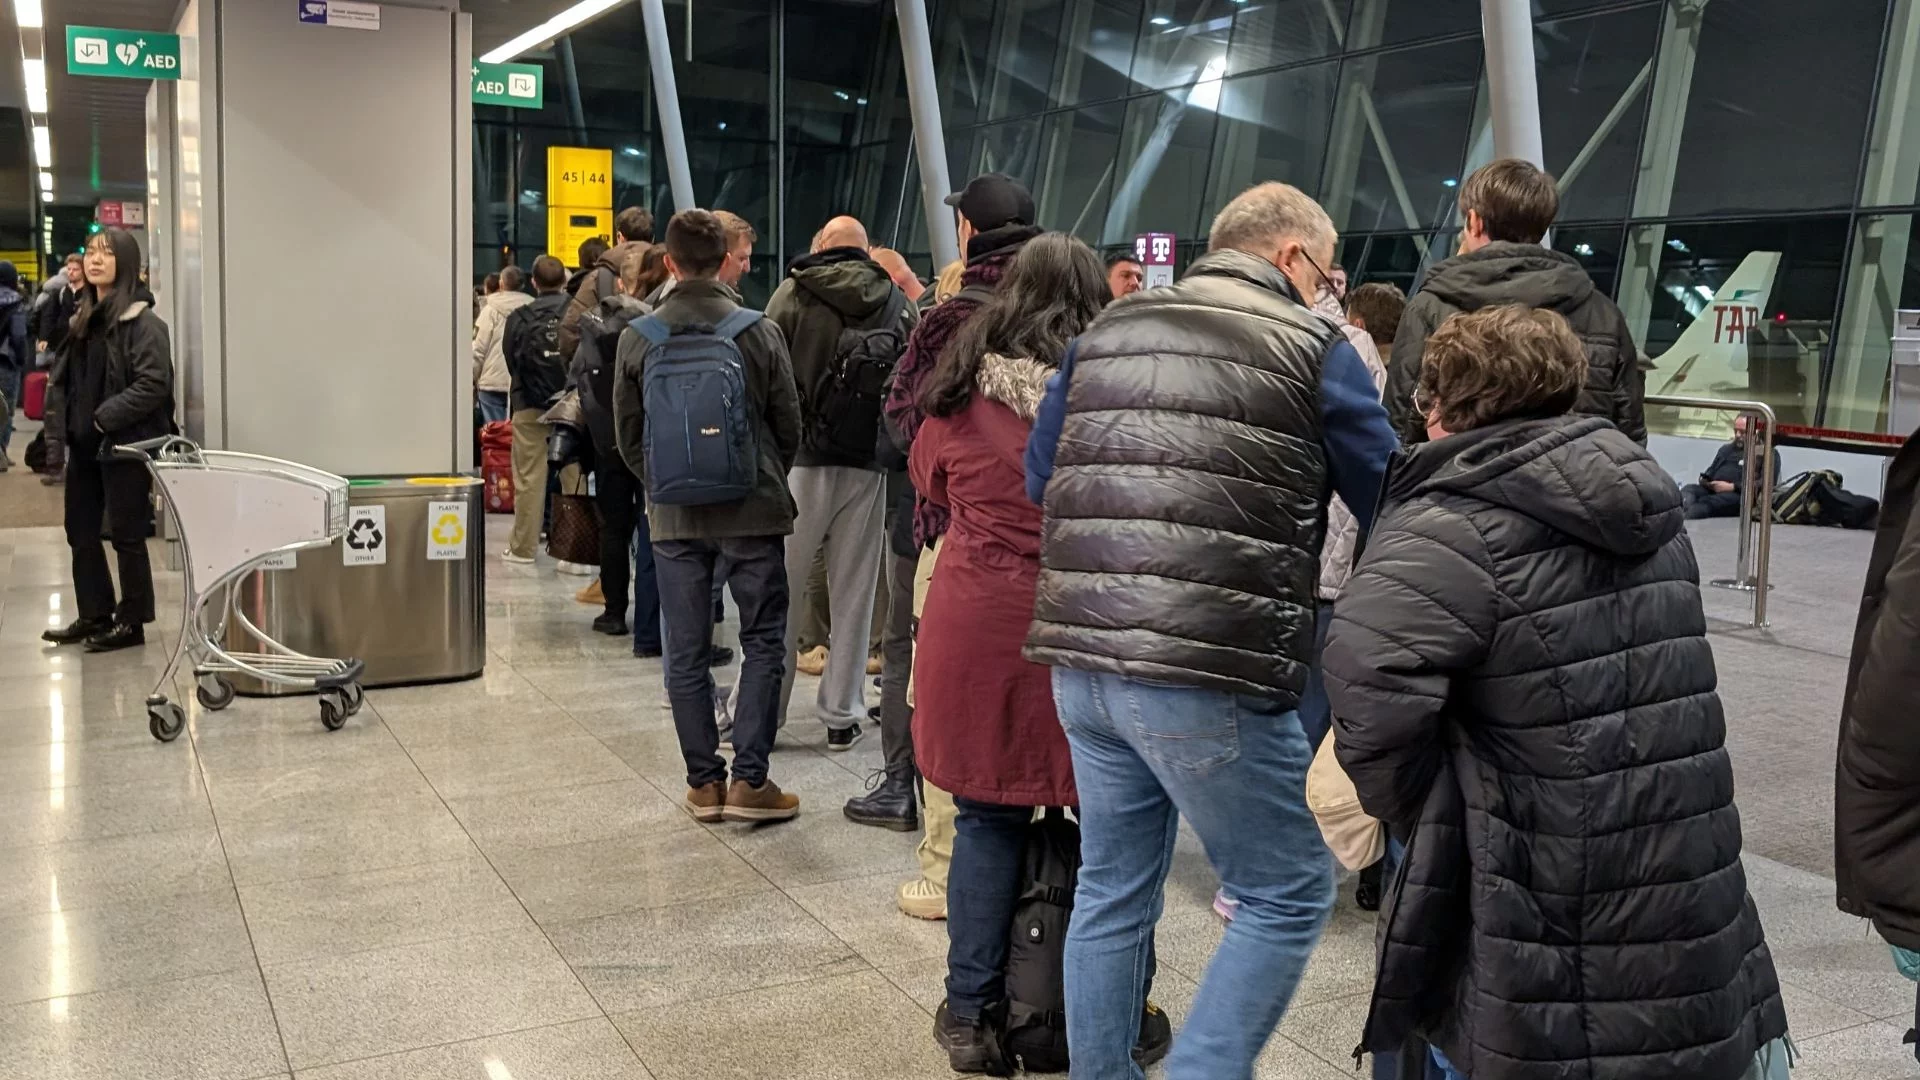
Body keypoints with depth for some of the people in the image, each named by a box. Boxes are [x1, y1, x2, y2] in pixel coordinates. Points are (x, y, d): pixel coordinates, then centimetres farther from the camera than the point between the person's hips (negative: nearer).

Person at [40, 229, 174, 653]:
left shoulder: (141, 321, -11)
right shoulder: (83, 318, 13)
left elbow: (153, 384, -20)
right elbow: (66, 376, 20)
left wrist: (104, 418, -17)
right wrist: (70, 425, 7)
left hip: (125, 444, -8)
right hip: (84, 444, 8)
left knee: (127, 536, 2)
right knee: (80, 532, 13)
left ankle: (131, 623, 13)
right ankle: (94, 616, 25)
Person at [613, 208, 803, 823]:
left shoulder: (638, 338, -2)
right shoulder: (760, 332, -7)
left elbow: (628, 437, 4)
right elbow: (788, 425, 0)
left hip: (674, 517, 2)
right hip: (752, 511, -1)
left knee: (686, 653, 9)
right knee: (763, 643, 8)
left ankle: (703, 783, 15)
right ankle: (749, 779, 4)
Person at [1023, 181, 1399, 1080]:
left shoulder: (1105, 330, 15)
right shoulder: (1312, 348, 0)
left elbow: (1039, 479, 22)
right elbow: (1392, 507, 7)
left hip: (1080, 658, 7)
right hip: (1210, 673, -6)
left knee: (1112, 889, 19)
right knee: (1288, 895, 9)